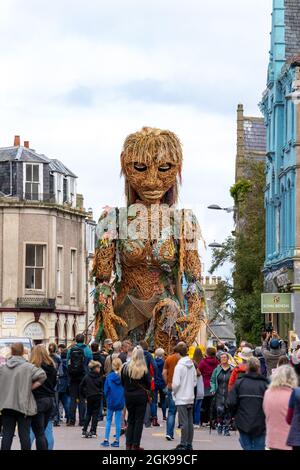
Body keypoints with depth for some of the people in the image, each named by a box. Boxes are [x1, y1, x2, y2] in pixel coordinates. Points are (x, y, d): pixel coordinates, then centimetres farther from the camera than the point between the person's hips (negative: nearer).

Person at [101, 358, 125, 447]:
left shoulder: (109, 376, -11)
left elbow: (106, 390, -6)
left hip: (111, 401, -1)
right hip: (120, 402, 1)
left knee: (108, 420, 11)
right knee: (118, 421, 6)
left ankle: (106, 440, 8)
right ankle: (117, 441, 9)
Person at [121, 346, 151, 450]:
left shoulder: (125, 367, -7)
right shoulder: (144, 369, -14)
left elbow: (122, 382, 2)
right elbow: (149, 383, -5)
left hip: (128, 396, 3)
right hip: (141, 396, -3)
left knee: (130, 419, 14)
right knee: (139, 420, 4)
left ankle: (128, 444, 10)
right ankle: (135, 445, 3)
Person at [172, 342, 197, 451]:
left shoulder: (179, 366, -14)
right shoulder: (192, 365, 6)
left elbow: (176, 383, -17)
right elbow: (195, 381, 12)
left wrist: (174, 392, 0)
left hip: (181, 398, -7)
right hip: (190, 398, 7)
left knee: (184, 422, -5)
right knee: (190, 422, 10)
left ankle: (183, 444, -2)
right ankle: (189, 444, 14)